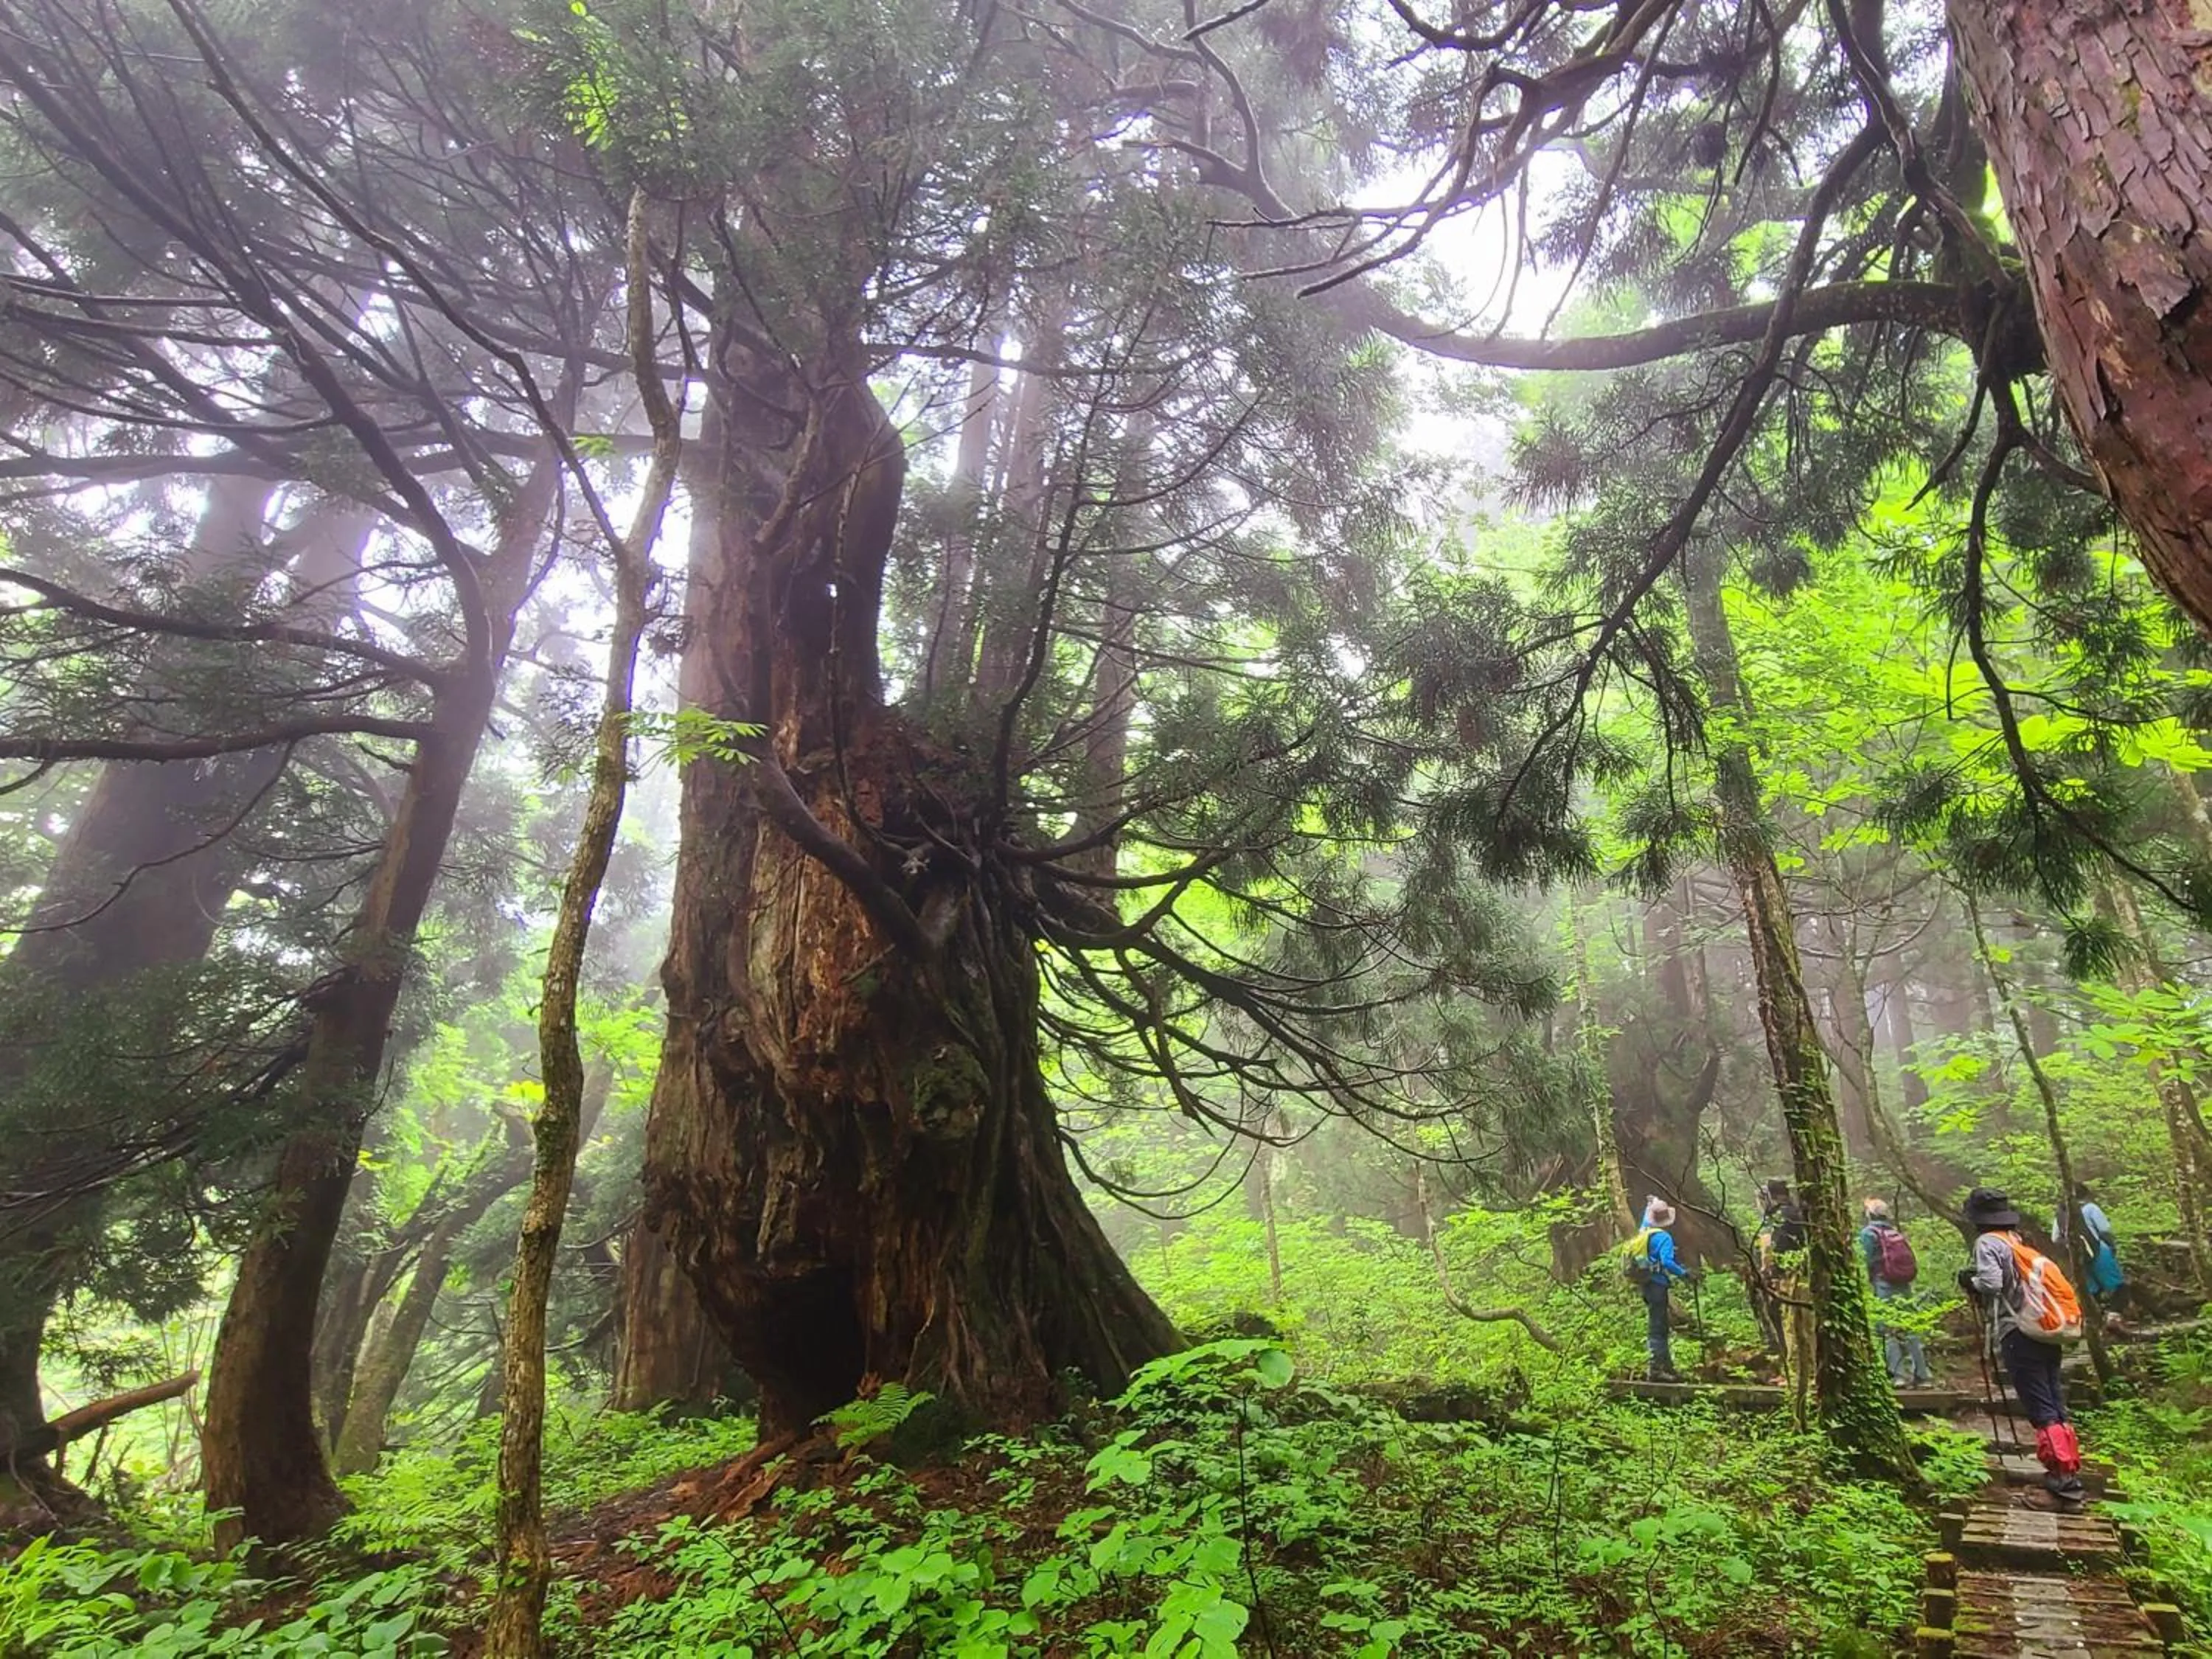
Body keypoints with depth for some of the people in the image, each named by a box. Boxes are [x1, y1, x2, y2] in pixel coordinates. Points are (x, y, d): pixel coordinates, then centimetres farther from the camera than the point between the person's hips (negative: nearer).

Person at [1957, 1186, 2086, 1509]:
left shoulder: (1987, 1242, -7)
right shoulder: (2019, 1241, 18)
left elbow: (1991, 1283, -19)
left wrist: (1970, 1281, 0)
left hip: (2018, 1335, -8)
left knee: (2042, 1412, -8)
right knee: (2056, 1407, 12)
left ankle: (2065, 1480, -10)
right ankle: (2070, 1474, 15)